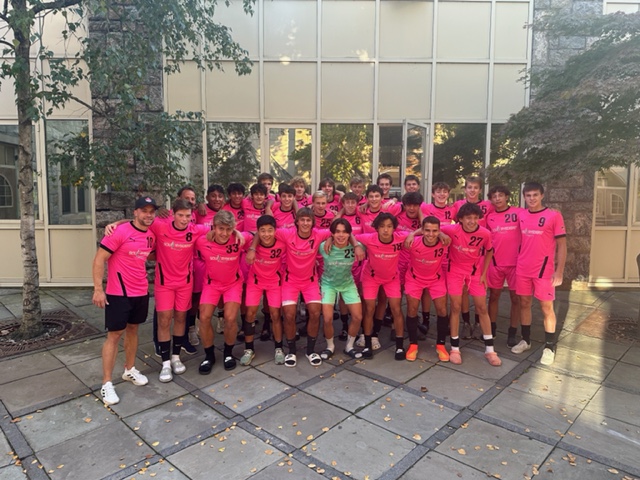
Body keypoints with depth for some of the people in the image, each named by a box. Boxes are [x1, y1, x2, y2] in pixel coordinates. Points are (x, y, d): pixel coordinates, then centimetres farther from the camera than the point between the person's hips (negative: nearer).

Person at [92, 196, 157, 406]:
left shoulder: (151, 236, 3)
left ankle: (130, 370, 35)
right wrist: (98, 289, -19)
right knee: (115, 334, 0)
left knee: (133, 329, 18)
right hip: (118, 293, -6)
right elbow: (99, 259, -16)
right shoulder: (120, 232, -16)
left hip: (141, 292, 6)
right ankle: (107, 384, 12)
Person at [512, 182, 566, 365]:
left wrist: (559, 271, -10)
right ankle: (525, 340, 28)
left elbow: (561, 245, -6)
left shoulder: (554, 216, -6)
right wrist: (517, 262, 8)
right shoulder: (520, 216, 5)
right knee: (524, 303, 13)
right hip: (522, 269, 4)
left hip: (544, 270, -4)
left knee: (546, 307, 4)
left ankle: (549, 347, 15)